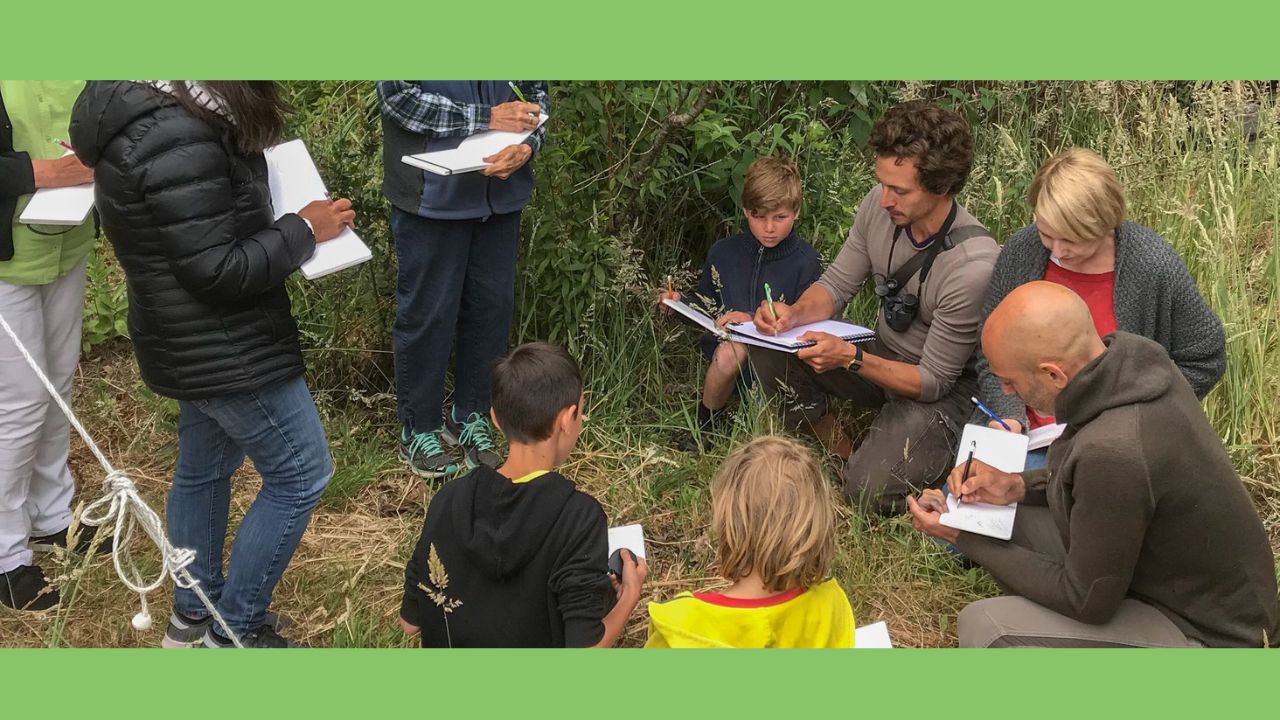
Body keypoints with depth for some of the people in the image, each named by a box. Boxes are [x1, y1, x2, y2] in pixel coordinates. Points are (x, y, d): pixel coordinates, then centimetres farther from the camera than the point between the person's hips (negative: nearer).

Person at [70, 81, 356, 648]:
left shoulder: (148, 107, 2)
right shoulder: (178, 146, -30)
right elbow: (218, 271, -26)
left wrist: (275, 221, -1)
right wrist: (304, 230, -16)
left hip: (200, 343, 10)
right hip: (225, 350, -10)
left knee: (205, 467, 23)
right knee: (301, 475, 4)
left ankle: (192, 614, 40)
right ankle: (234, 630, 17)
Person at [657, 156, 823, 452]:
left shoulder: (805, 261, -2)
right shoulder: (723, 253, 9)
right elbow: (708, 306, 20)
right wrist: (680, 302, -1)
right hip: (729, 343, 1)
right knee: (730, 352, -35)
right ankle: (706, 425, -8)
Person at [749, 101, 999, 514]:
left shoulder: (973, 266, -33)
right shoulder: (880, 206, -15)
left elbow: (933, 382, -23)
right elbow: (837, 284, -1)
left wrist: (851, 357, -35)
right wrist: (794, 315, -23)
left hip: (941, 391, -6)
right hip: (880, 353, 6)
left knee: (869, 494, -23)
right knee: (769, 348, -15)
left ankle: (941, 449, 9)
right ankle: (840, 453, 3)